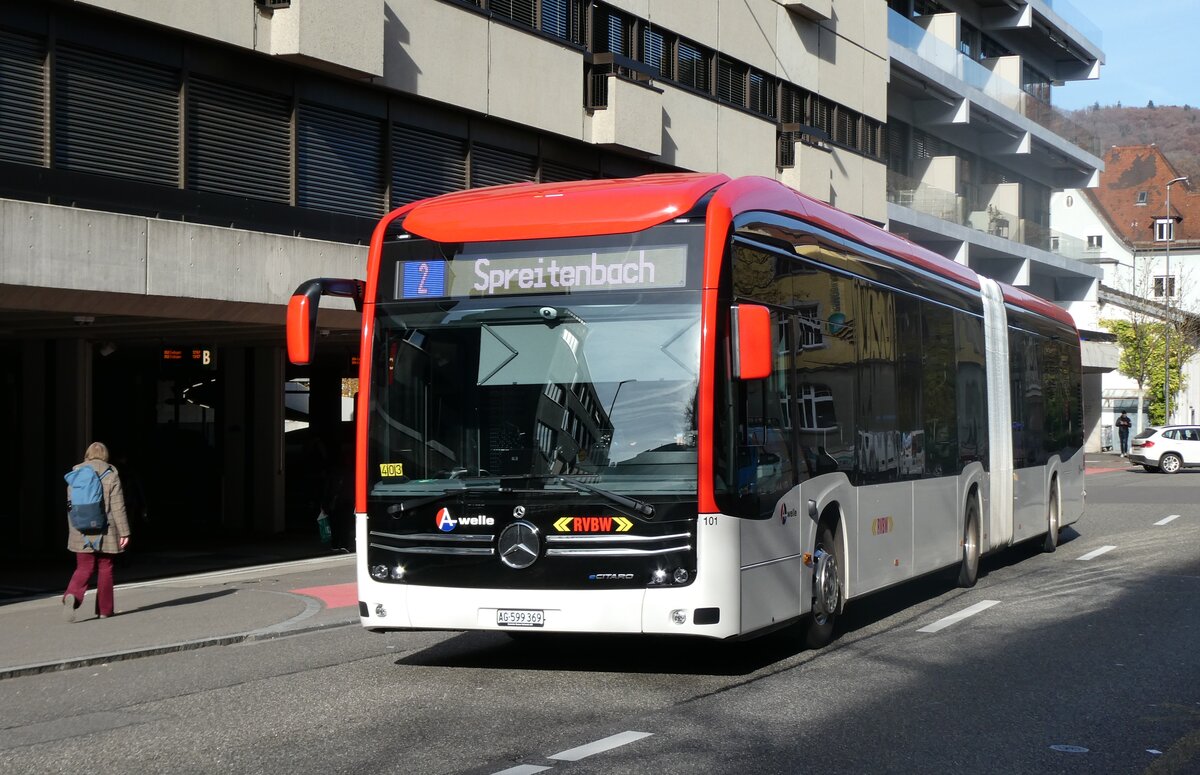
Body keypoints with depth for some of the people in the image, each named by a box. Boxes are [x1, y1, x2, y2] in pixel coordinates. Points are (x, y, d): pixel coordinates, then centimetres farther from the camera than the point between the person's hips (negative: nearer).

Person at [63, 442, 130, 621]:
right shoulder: (111, 474, -4)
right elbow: (118, 506, -7)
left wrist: (72, 530, 18)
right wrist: (124, 532, -4)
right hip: (105, 532, -2)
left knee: (83, 568, 6)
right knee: (105, 569, 10)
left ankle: (72, 596, -22)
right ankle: (104, 609, 15)